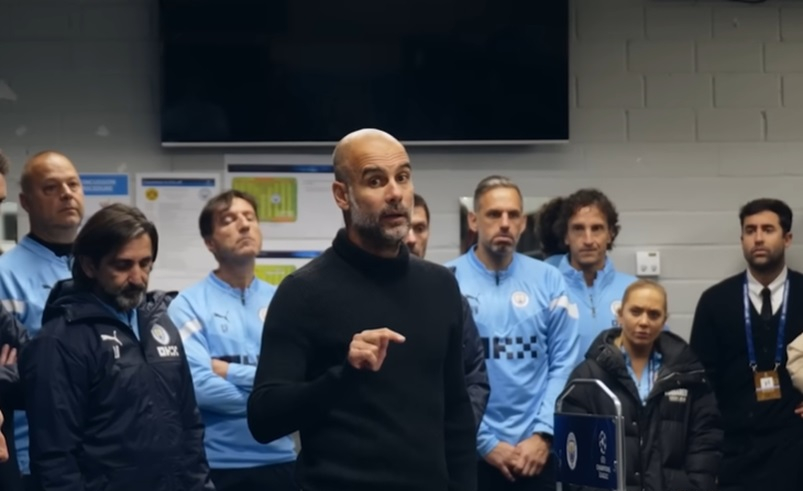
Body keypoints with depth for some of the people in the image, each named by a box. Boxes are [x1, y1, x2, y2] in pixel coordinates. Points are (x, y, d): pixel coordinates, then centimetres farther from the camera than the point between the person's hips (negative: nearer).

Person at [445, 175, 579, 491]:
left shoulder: (548, 280, 4)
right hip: (469, 451, -2)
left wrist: (543, 435, -7)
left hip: (535, 450, 2)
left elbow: (564, 364, 3)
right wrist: (485, 442, -9)